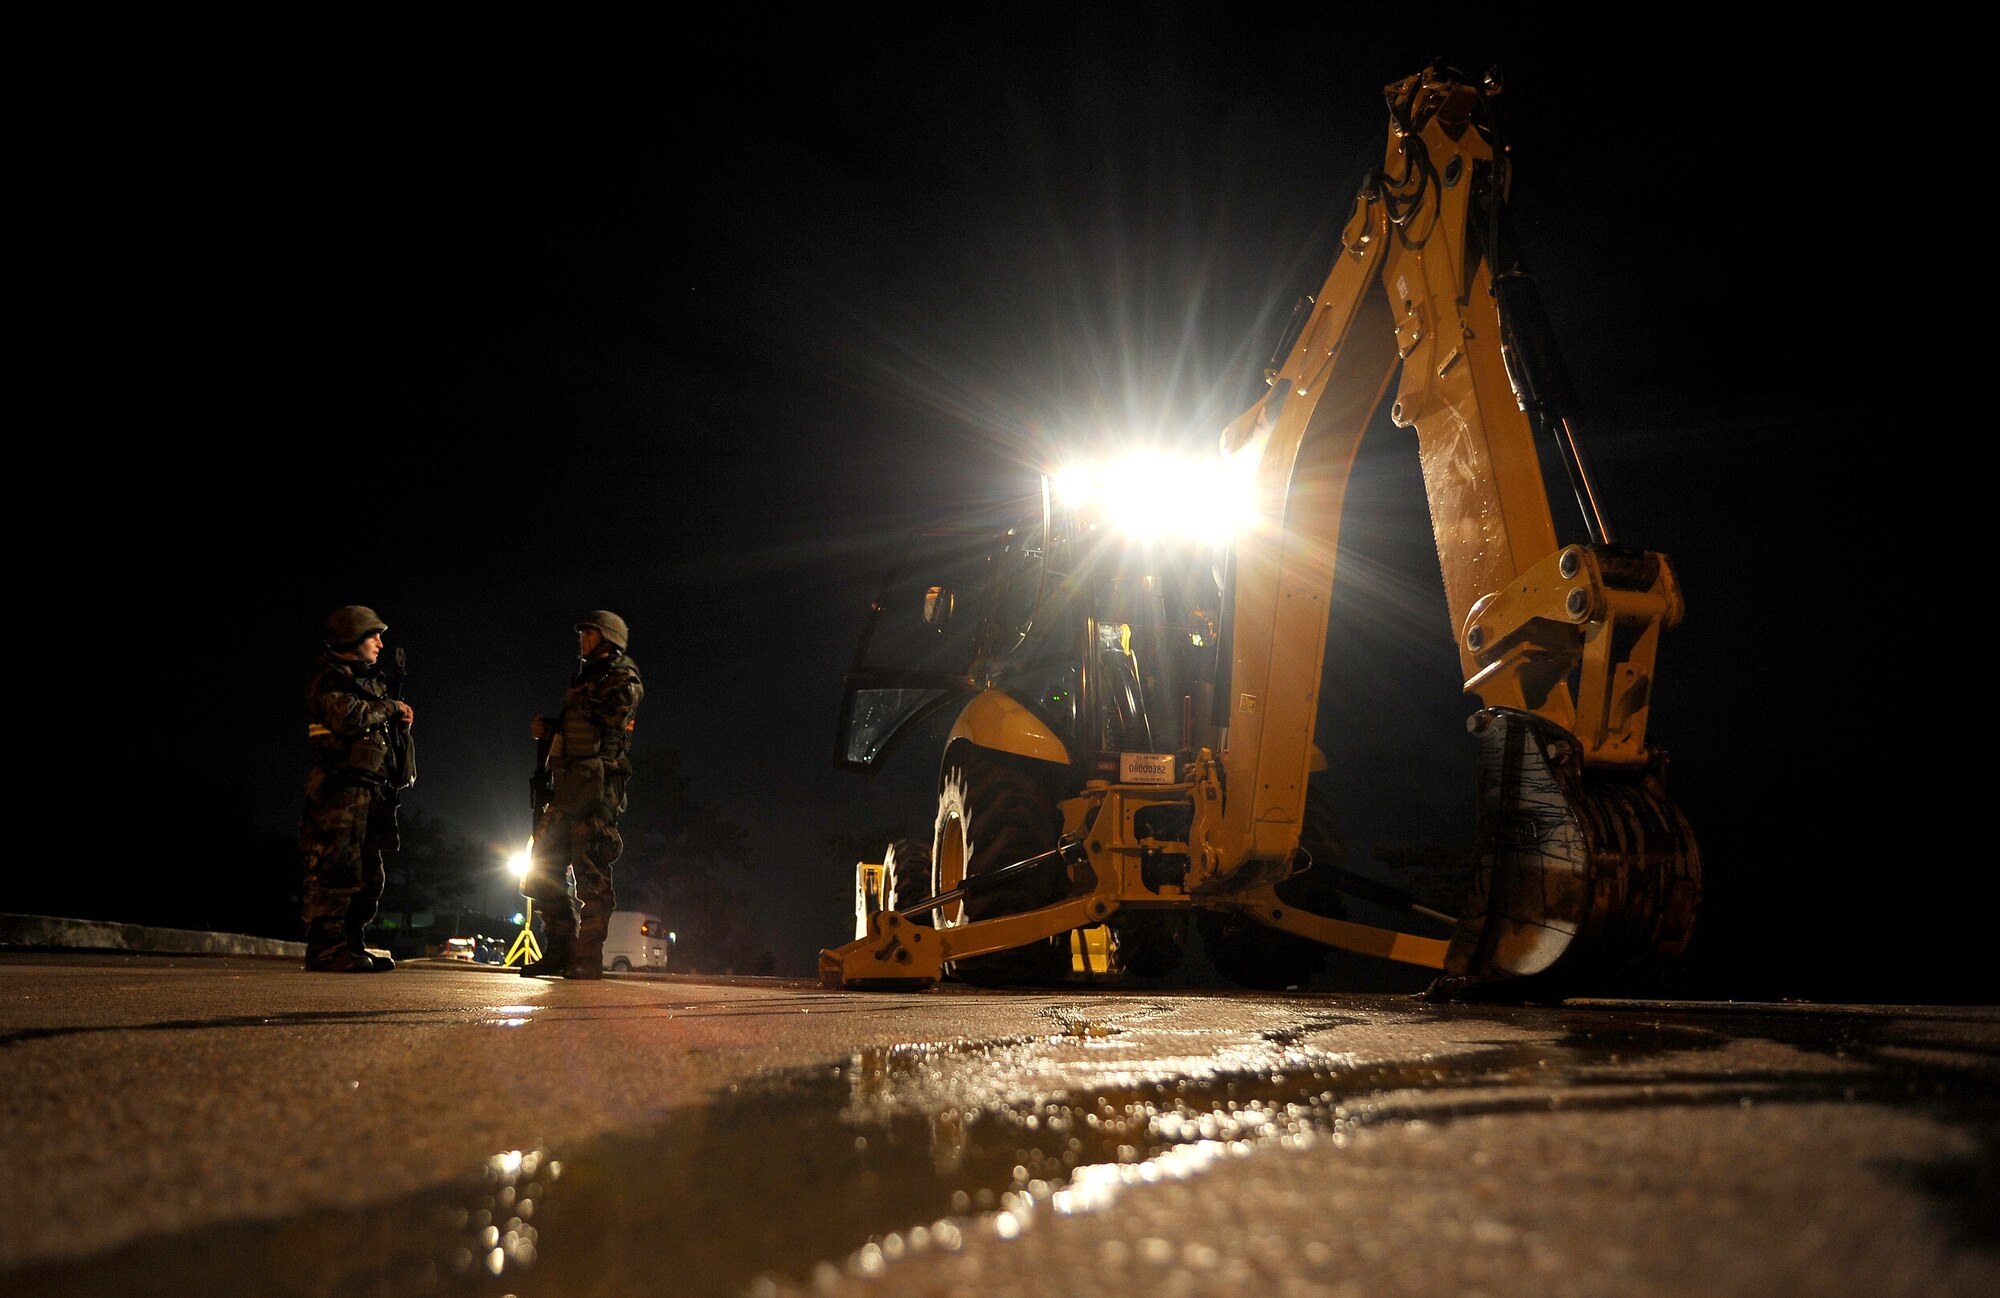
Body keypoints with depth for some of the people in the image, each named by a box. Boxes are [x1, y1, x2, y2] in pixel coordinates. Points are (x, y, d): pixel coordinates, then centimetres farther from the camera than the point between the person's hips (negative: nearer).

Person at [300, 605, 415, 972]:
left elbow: (380, 732, 31)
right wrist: (389, 707, -6)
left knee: (370, 875, 9)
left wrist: (401, 722, 10)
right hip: (341, 787, -10)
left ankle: (350, 946, 14)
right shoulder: (329, 675, -3)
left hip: (370, 789, 10)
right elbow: (348, 716, -21)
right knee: (339, 868, -13)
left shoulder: (370, 680, 25)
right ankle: (325, 949, -12)